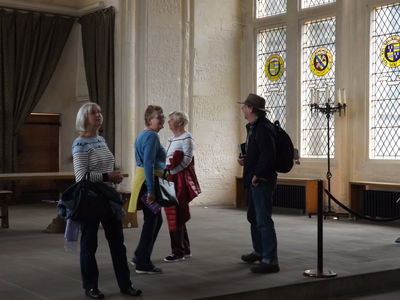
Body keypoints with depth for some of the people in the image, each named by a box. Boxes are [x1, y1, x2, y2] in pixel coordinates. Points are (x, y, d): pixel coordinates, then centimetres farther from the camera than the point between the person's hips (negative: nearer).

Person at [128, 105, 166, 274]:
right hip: (149, 182, -10)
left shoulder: (142, 135, 17)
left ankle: (139, 257, 26)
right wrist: (151, 190, -25)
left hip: (141, 180, 10)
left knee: (155, 220, 19)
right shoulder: (152, 136, -15)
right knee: (151, 222, -1)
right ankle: (143, 264, 8)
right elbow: (149, 164, -23)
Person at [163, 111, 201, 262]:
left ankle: (178, 252, -1)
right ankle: (185, 250, 21)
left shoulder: (187, 137, -8)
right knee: (176, 215, 11)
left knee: (176, 215, -7)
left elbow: (187, 158, -16)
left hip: (180, 179, -9)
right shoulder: (173, 138, 18)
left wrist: (172, 171, -19)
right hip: (172, 179, 9)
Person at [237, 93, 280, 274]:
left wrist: (257, 175, -22)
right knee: (253, 217, 21)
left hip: (262, 181, -11)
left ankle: (270, 261, -5)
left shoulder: (263, 127, -17)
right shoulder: (253, 127, 16)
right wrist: (245, 160, 8)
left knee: (263, 220, -9)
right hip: (254, 180, 11)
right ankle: (259, 252, 37)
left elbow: (268, 155, -26)